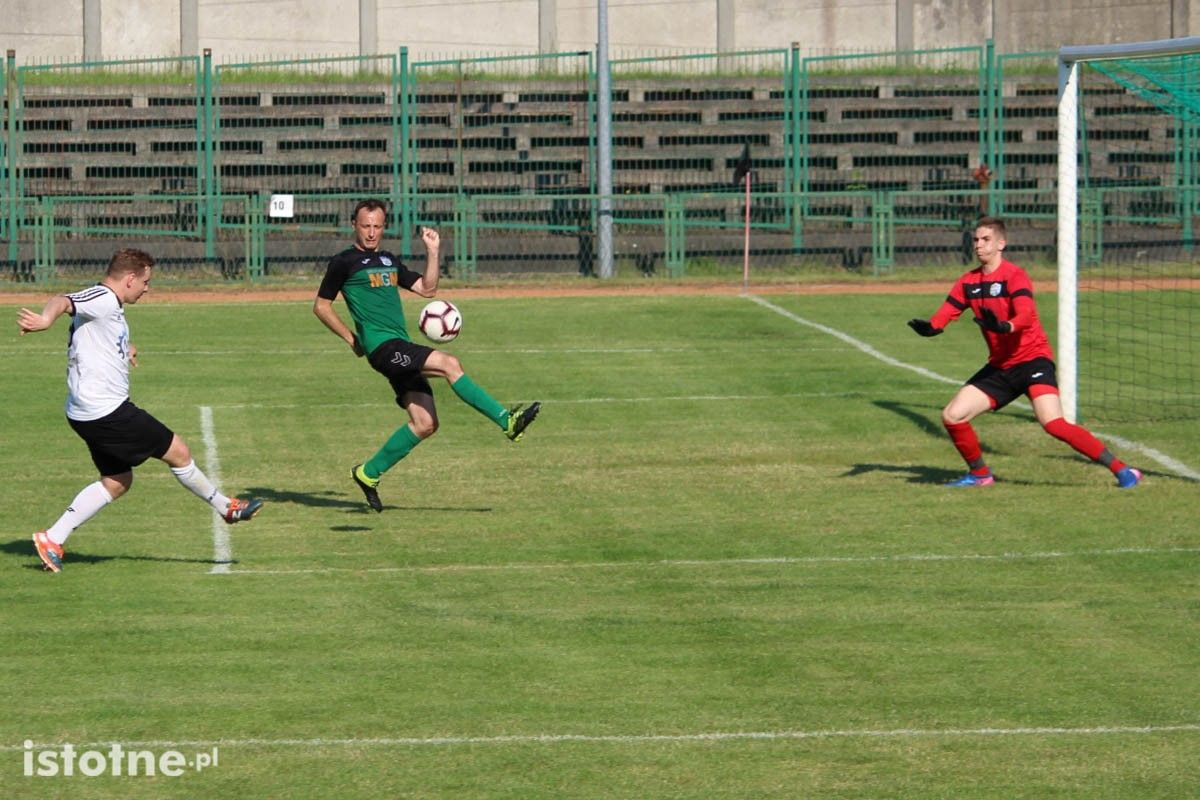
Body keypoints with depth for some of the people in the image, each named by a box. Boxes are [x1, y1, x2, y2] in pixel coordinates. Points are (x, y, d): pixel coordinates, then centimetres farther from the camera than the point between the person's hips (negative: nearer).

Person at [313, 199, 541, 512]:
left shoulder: (389, 262, 22)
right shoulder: (344, 262, 2)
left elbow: (427, 288, 18)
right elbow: (321, 306, 5)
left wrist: (432, 252, 8)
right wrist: (351, 339, 2)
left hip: (402, 349, 8)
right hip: (382, 346, -8)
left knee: (425, 423, 0)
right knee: (448, 363, -24)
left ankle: (369, 473, 11)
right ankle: (507, 421, -27)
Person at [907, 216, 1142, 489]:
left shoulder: (1014, 276, -13)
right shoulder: (968, 282, 7)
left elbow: (1026, 316, -29)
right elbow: (946, 313, 1)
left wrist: (1005, 327, -50)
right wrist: (930, 327, -22)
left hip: (1032, 359, -7)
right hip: (1000, 366, 7)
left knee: (1053, 424, -25)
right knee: (952, 416, -1)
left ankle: (1121, 470, -20)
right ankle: (980, 474, 23)